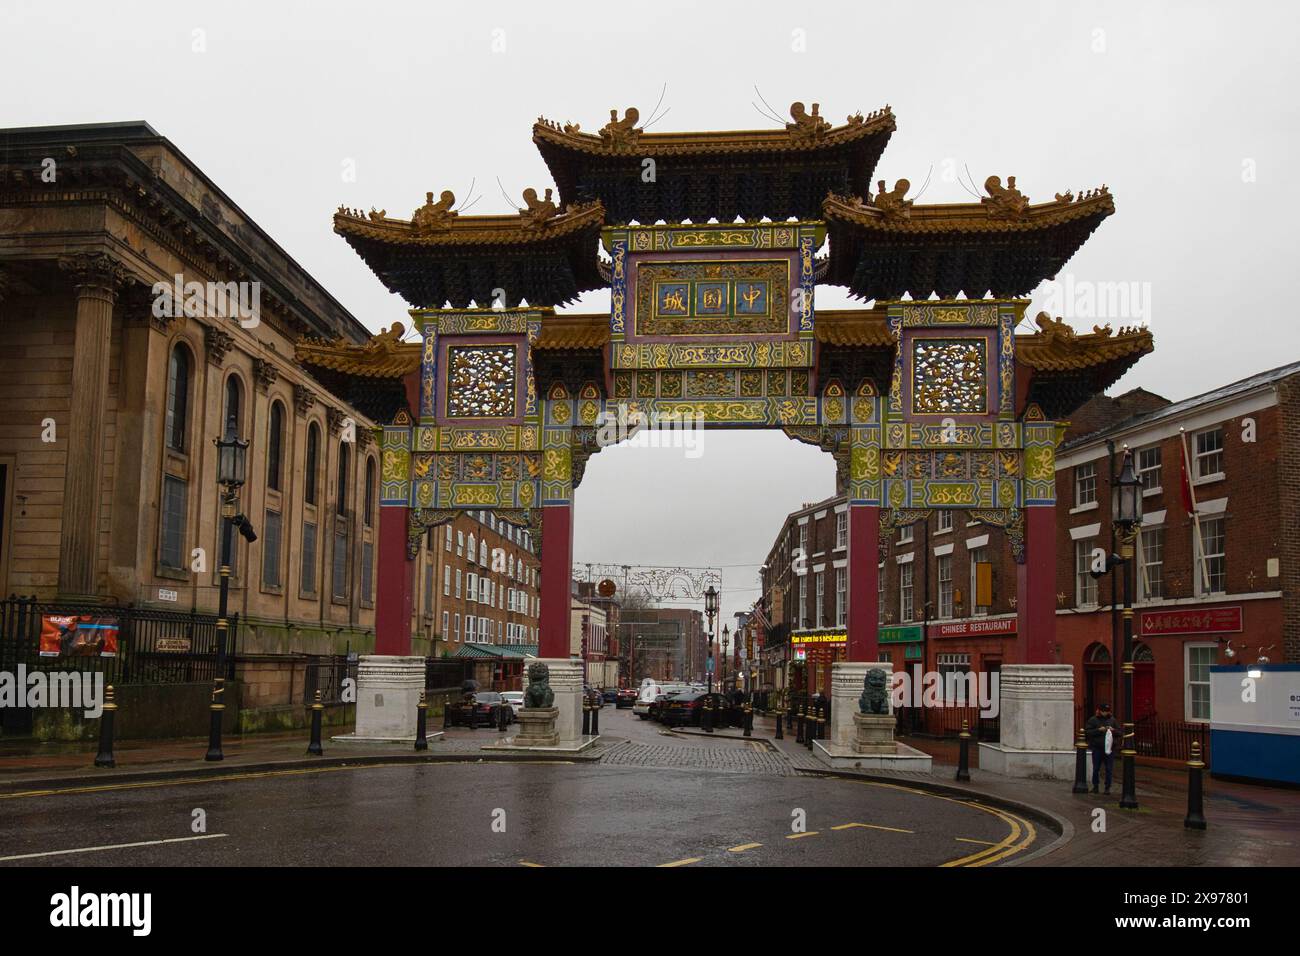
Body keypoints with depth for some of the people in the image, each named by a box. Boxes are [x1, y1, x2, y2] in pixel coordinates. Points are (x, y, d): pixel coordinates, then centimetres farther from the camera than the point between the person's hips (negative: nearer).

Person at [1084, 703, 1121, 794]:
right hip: (1097, 748, -1)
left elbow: (1119, 732, 11)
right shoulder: (1093, 720, 1)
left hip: (1110, 748, 1)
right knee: (1096, 768, 6)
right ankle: (1095, 786, 18)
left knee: (1109, 769, 1)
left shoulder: (1112, 720, 9)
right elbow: (1087, 732, -6)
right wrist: (1098, 730, -16)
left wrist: (1113, 730, -10)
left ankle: (1108, 787, 9)